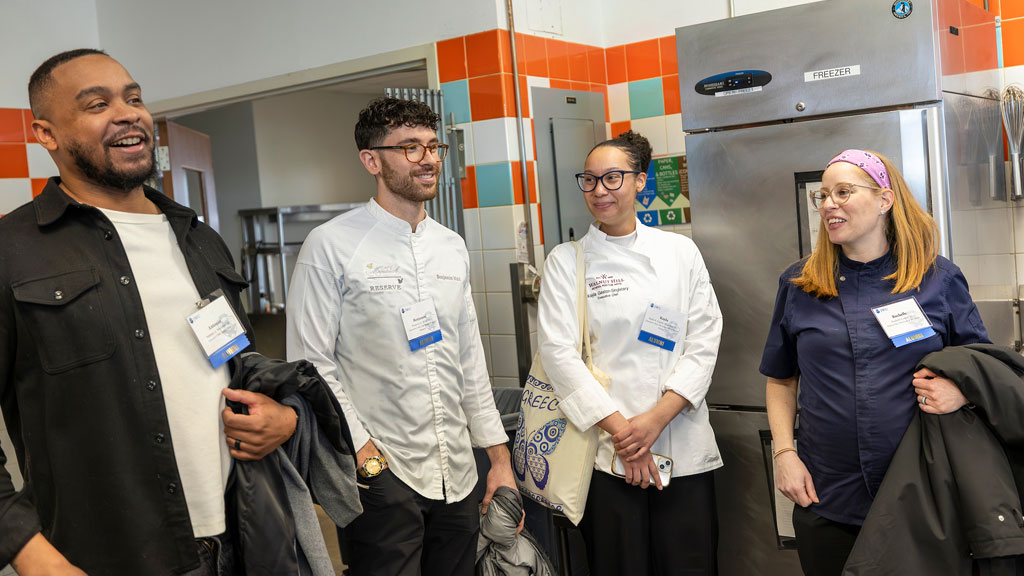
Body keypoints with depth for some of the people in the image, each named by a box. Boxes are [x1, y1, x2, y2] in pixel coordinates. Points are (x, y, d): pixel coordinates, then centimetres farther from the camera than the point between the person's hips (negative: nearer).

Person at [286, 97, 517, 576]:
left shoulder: (452, 246, 10)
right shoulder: (331, 246, -7)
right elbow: (312, 362, -9)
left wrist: (499, 458, 11)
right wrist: (361, 448, -15)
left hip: (456, 473, 6)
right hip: (379, 476, -5)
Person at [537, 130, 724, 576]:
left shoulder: (680, 251, 8)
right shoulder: (566, 261, 3)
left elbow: (704, 342, 2)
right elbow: (558, 352, -5)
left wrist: (657, 418, -10)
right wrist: (619, 428, -12)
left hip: (682, 448, 2)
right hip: (606, 454, -1)